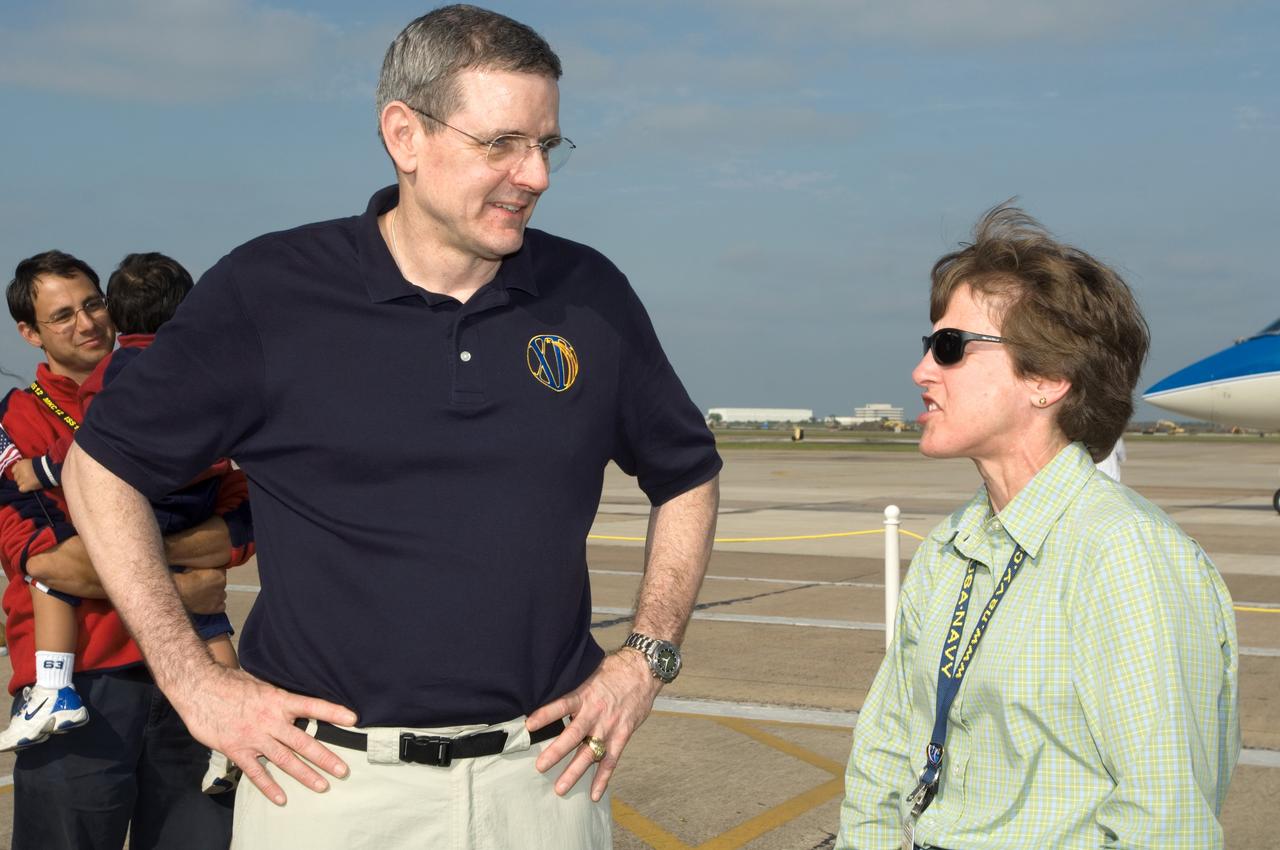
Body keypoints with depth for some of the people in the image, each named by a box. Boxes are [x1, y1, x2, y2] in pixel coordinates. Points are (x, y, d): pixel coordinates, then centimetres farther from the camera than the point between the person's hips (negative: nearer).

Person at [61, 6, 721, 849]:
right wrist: (193, 680, -3)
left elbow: (687, 474, 16)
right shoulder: (268, 292, -6)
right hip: (326, 774, -2)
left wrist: (650, 657, 5)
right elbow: (103, 463, 2)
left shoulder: (591, 296, 2)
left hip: (544, 776, 2)